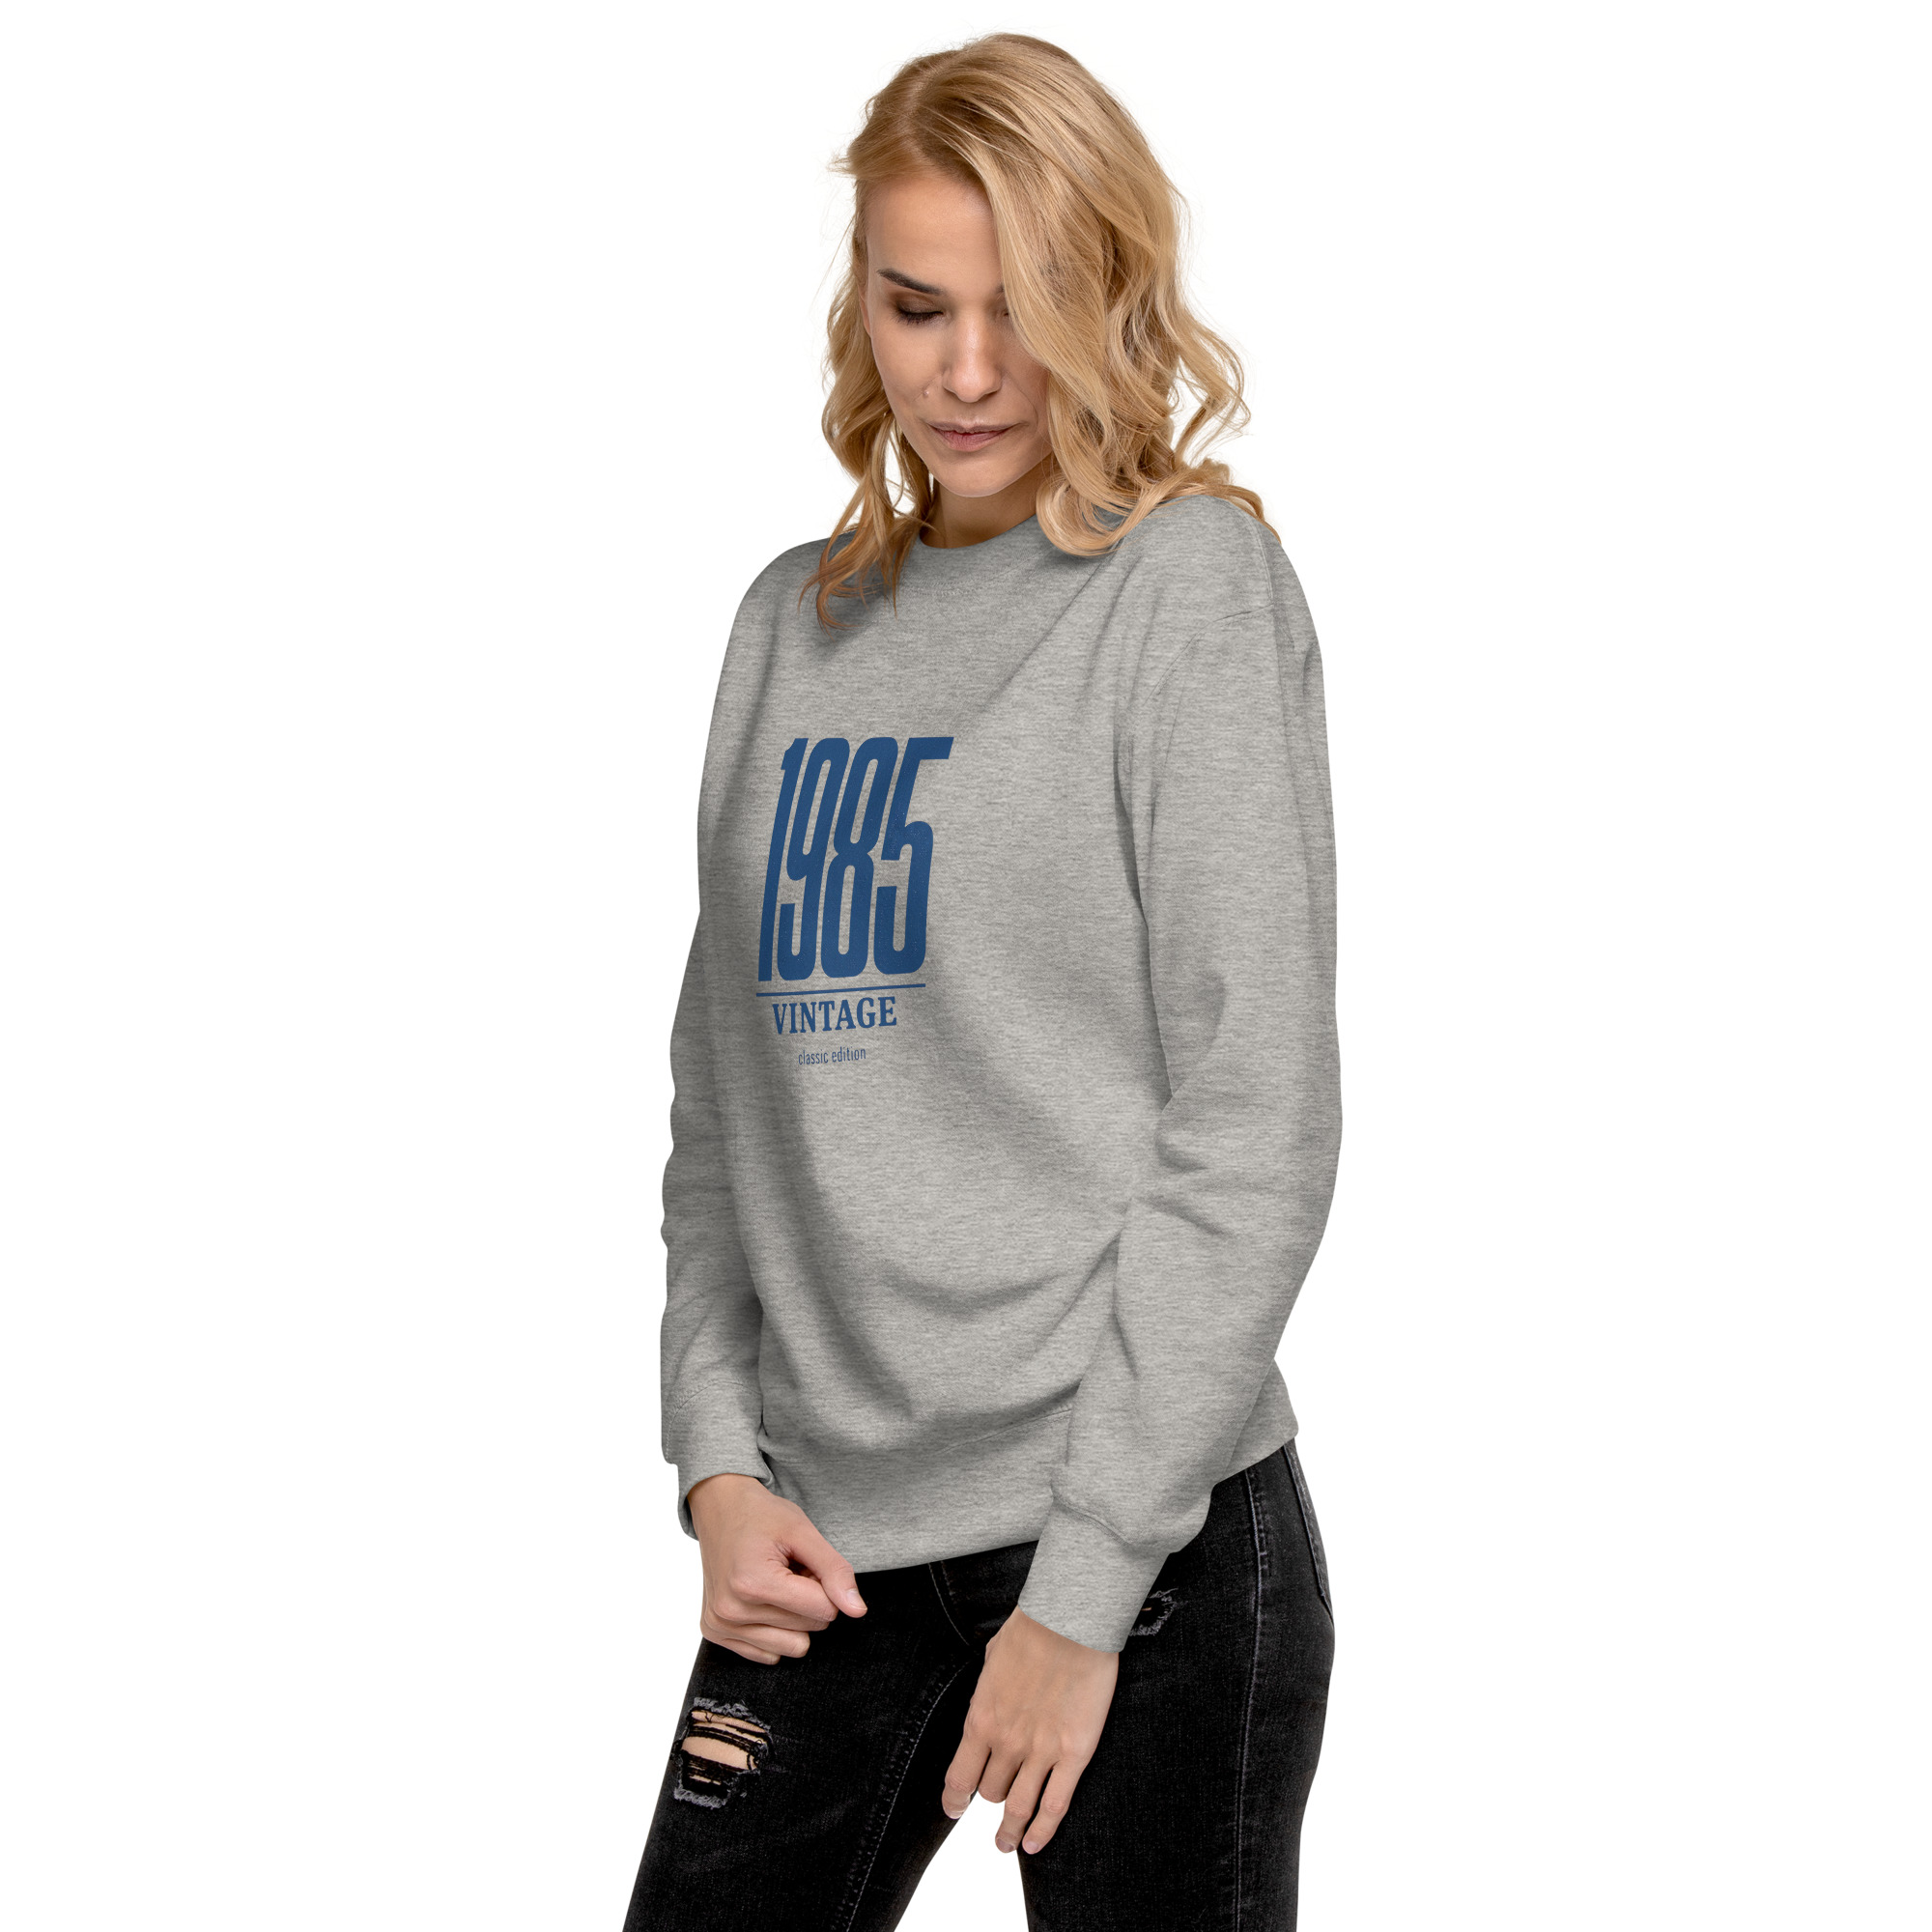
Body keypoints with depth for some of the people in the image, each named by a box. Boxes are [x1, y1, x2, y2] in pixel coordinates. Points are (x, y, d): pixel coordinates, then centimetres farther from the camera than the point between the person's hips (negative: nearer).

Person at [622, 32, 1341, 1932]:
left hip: (1149, 1529, -5)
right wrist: (719, 1452, 1)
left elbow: (1254, 1123, -10)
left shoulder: (1195, 582, -5)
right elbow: (725, 1096, 14)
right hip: (821, 1540, 5)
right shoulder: (797, 624, 11)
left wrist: (1084, 1582, -13)